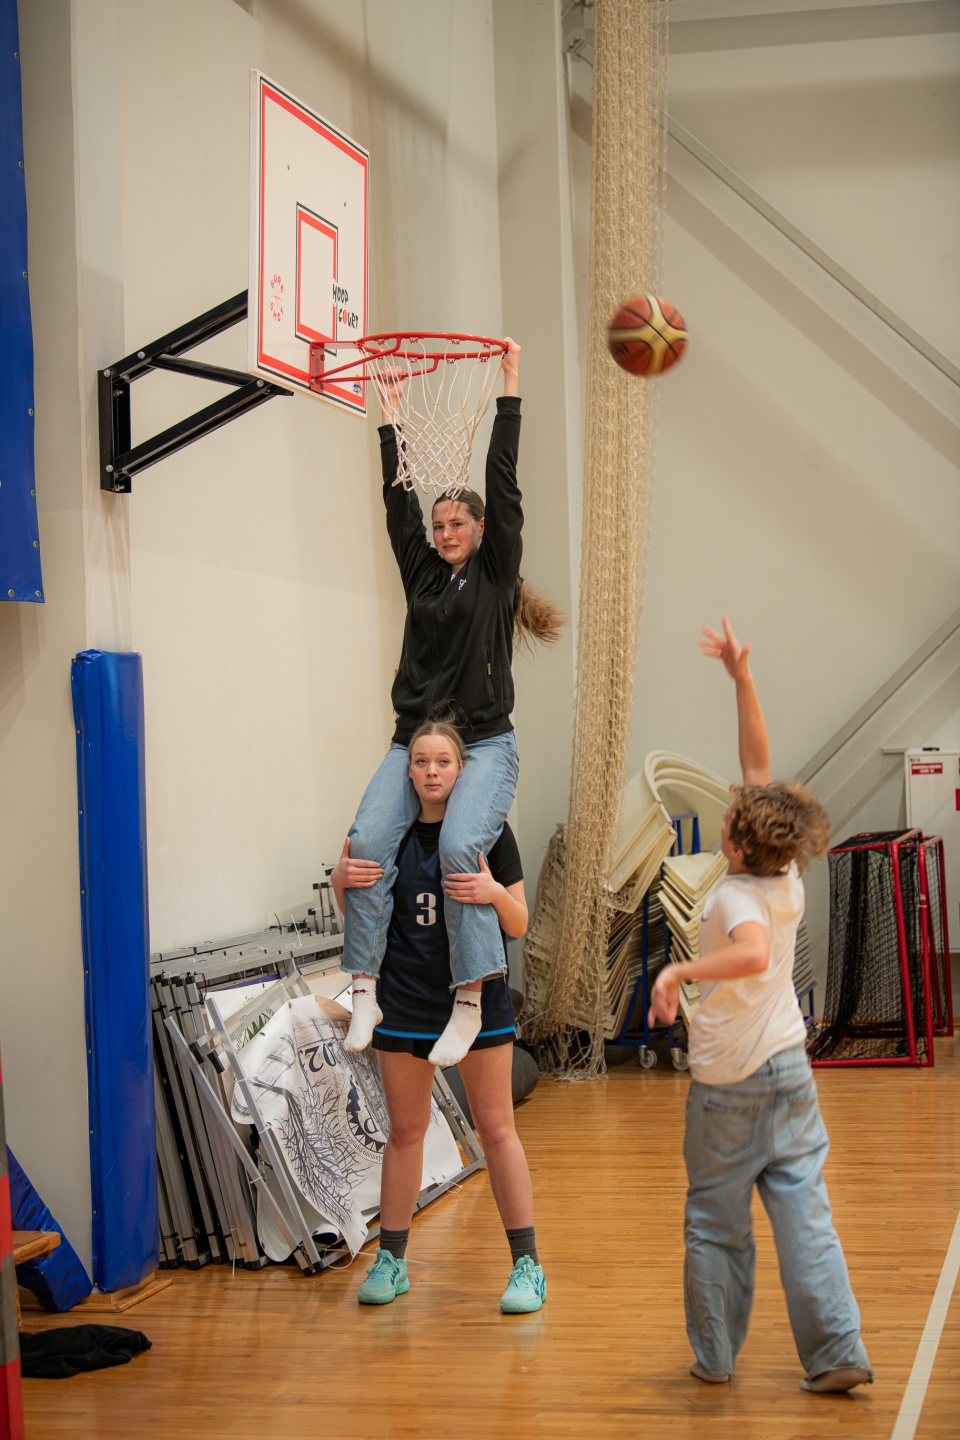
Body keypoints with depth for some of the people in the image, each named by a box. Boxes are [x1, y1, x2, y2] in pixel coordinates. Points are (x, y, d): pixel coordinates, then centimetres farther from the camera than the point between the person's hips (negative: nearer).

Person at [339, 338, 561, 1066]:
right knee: (368, 842, -19)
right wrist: (390, 417, 17)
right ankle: (365, 992, -17)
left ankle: (469, 1003, -23)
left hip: (484, 744, -4)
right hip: (414, 739, 4)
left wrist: (511, 388, 0)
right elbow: (398, 499, 15)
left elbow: (503, 481, 0)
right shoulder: (423, 572, 16)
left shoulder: (497, 571, 5)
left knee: (460, 845, -28)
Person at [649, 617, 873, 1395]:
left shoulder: (735, 895, -19)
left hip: (728, 1077, -5)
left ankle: (714, 1356, 17)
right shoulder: (787, 876, -2)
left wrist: (680, 970, -40)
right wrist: (742, 677, 3)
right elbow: (760, 763, 3)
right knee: (805, 1212, 5)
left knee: (716, 1218, 8)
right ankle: (837, 1352, 2)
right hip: (789, 1066, 5)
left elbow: (753, 953, -43)